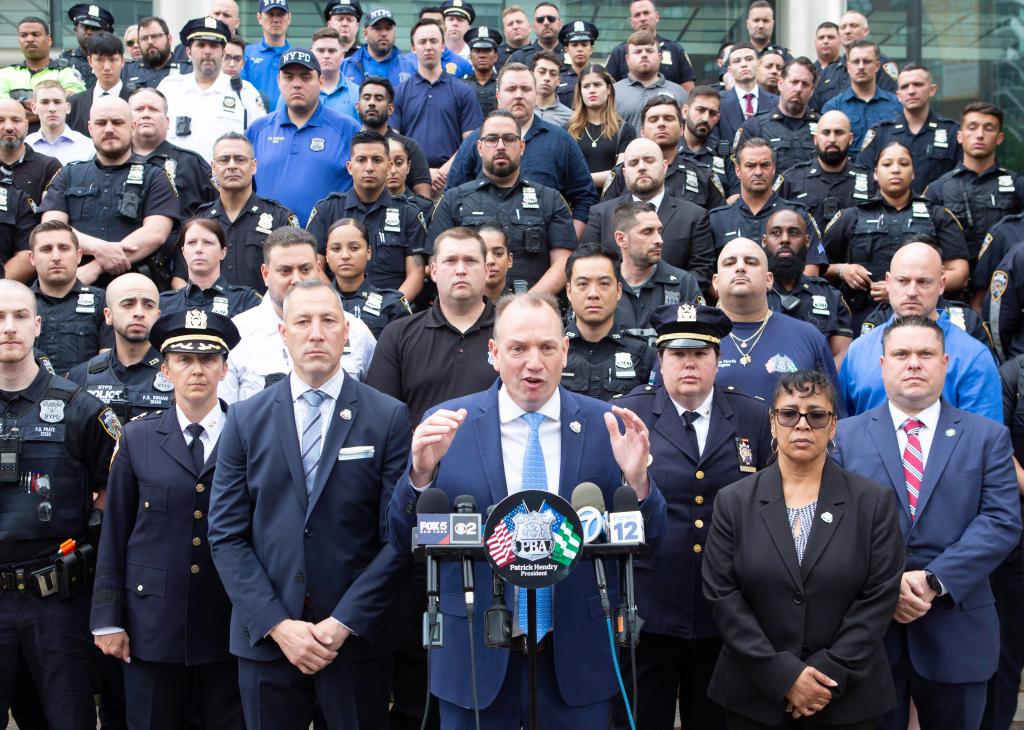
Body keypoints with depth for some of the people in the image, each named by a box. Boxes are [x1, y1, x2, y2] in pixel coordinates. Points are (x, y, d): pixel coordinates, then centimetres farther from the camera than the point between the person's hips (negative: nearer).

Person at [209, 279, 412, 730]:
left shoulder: (388, 418, -2)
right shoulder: (245, 419, 4)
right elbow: (226, 534, 0)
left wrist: (344, 622, -11)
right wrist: (277, 623, -9)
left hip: (358, 638, -1)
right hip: (265, 638, 2)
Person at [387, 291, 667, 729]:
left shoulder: (606, 425, -2)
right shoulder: (446, 424, -4)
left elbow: (648, 540, 0)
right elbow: (404, 541, -2)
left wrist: (636, 480, -20)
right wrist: (422, 471, -20)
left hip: (576, 658, 1)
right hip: (477, 657, 0)